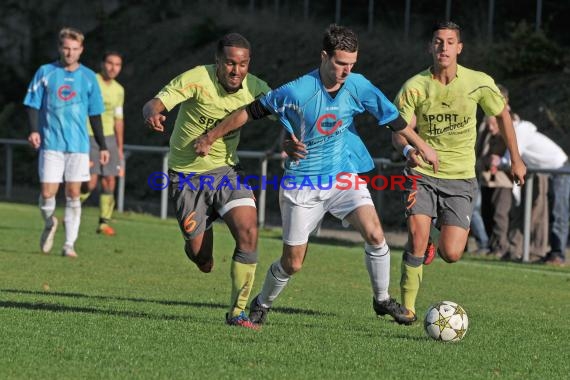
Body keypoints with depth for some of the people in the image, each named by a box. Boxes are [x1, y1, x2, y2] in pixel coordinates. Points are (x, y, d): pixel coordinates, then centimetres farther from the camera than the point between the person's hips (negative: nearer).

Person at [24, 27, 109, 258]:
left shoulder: (88, 77, 7)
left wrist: (102, 146, 11)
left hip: (78, 145, 1)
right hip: (51, 143, -1)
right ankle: (49, 224, 24)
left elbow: (95, 114, 12)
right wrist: (34, 130, -13)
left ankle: (70, 244, 4)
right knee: (47, 193, -7)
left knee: (73, 194, -1)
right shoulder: (46, 72, 3)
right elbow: (33, 104, 3)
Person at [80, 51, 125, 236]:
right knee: (90, 182, -12)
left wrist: (119, 148, 18)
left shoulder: (119, 90, 11)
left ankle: (104, 222, 6)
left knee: (109, 182, -1)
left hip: (109, 138, 6)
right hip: (89, 137, -6)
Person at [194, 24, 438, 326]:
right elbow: (252, 112, -9)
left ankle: (382, 300, 2)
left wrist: (421, 145, 14)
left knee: (375, 235, -19)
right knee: (292, 263, 1)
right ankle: (261, 306, 31)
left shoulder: (357, 86, -8)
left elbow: (391, 117, 6)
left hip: (343, 176, 3)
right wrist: (211, 137, -3)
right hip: (302, 184, -3)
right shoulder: (296, 92, -20)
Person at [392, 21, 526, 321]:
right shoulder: (414, 87, -8)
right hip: (422, 174, -1)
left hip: (460, 178, 1)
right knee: (416, 236, -19)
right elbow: (399, 131, -8)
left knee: (451, 255, -8)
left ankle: (436, 241, 31)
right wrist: (408, 150, -32)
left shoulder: (479, 83, -6)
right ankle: (407, 306, -1)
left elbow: (502, 114, 11)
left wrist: (516, 160, 15)